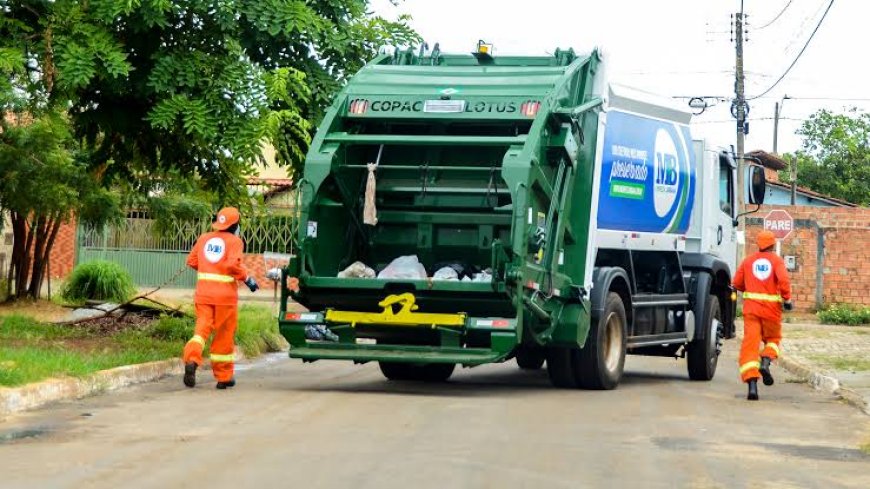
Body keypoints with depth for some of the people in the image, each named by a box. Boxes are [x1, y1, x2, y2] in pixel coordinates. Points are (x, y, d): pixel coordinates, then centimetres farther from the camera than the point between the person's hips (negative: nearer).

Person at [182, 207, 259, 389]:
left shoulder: (204, 238, 10)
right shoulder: (234, 241, -5)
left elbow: (191, 261, 13)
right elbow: (233, 264, -19)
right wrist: (247, 278, -8)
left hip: (203, 293, 4)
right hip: (225, 294, -4)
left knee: (202, 328, 2)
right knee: (224, 335, 6)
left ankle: (191, 359, -26)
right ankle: (223, 377, 14)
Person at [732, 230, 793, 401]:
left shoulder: (748, 260, 9)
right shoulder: (776, 260, 1)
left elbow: (737, 283, 12)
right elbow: (783, 280, -16)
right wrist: (787, 299, -8)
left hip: (751, 307, 1)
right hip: (772, 308, -1)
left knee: (750, 343, -4)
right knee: (773, 338, 22)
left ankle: (752, 384, -16)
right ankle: (765, 362, -8)